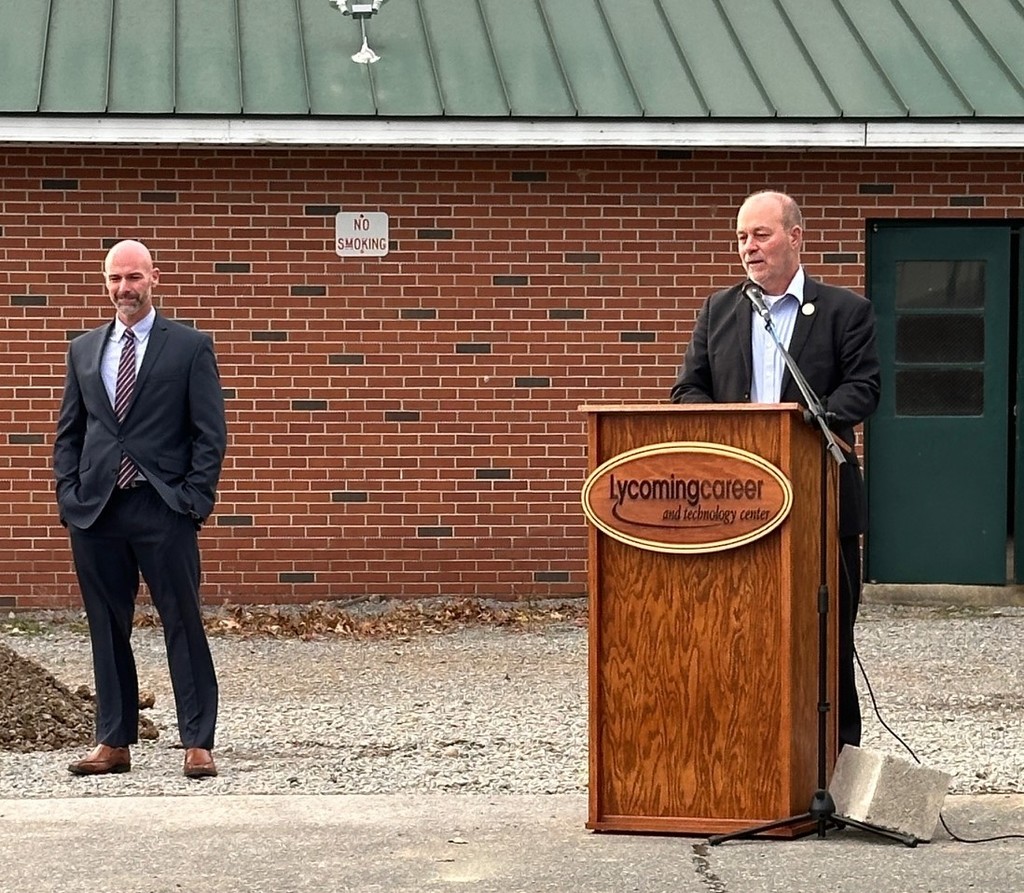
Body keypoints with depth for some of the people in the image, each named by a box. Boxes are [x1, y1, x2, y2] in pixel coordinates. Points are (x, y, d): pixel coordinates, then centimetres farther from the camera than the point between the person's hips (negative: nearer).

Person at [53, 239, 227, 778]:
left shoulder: (190, 347, 2)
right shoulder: (84, 350, 14)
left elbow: (209, 432, -1)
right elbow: (68, 432, 16)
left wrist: (195, 500, -9)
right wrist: (68, 496, 3)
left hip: (163, 511, -4)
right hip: (96, 512, 4)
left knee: (184, 626, -2)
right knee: (107, 629, 7)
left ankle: (197, 743, 2)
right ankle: (113, 743, 14)